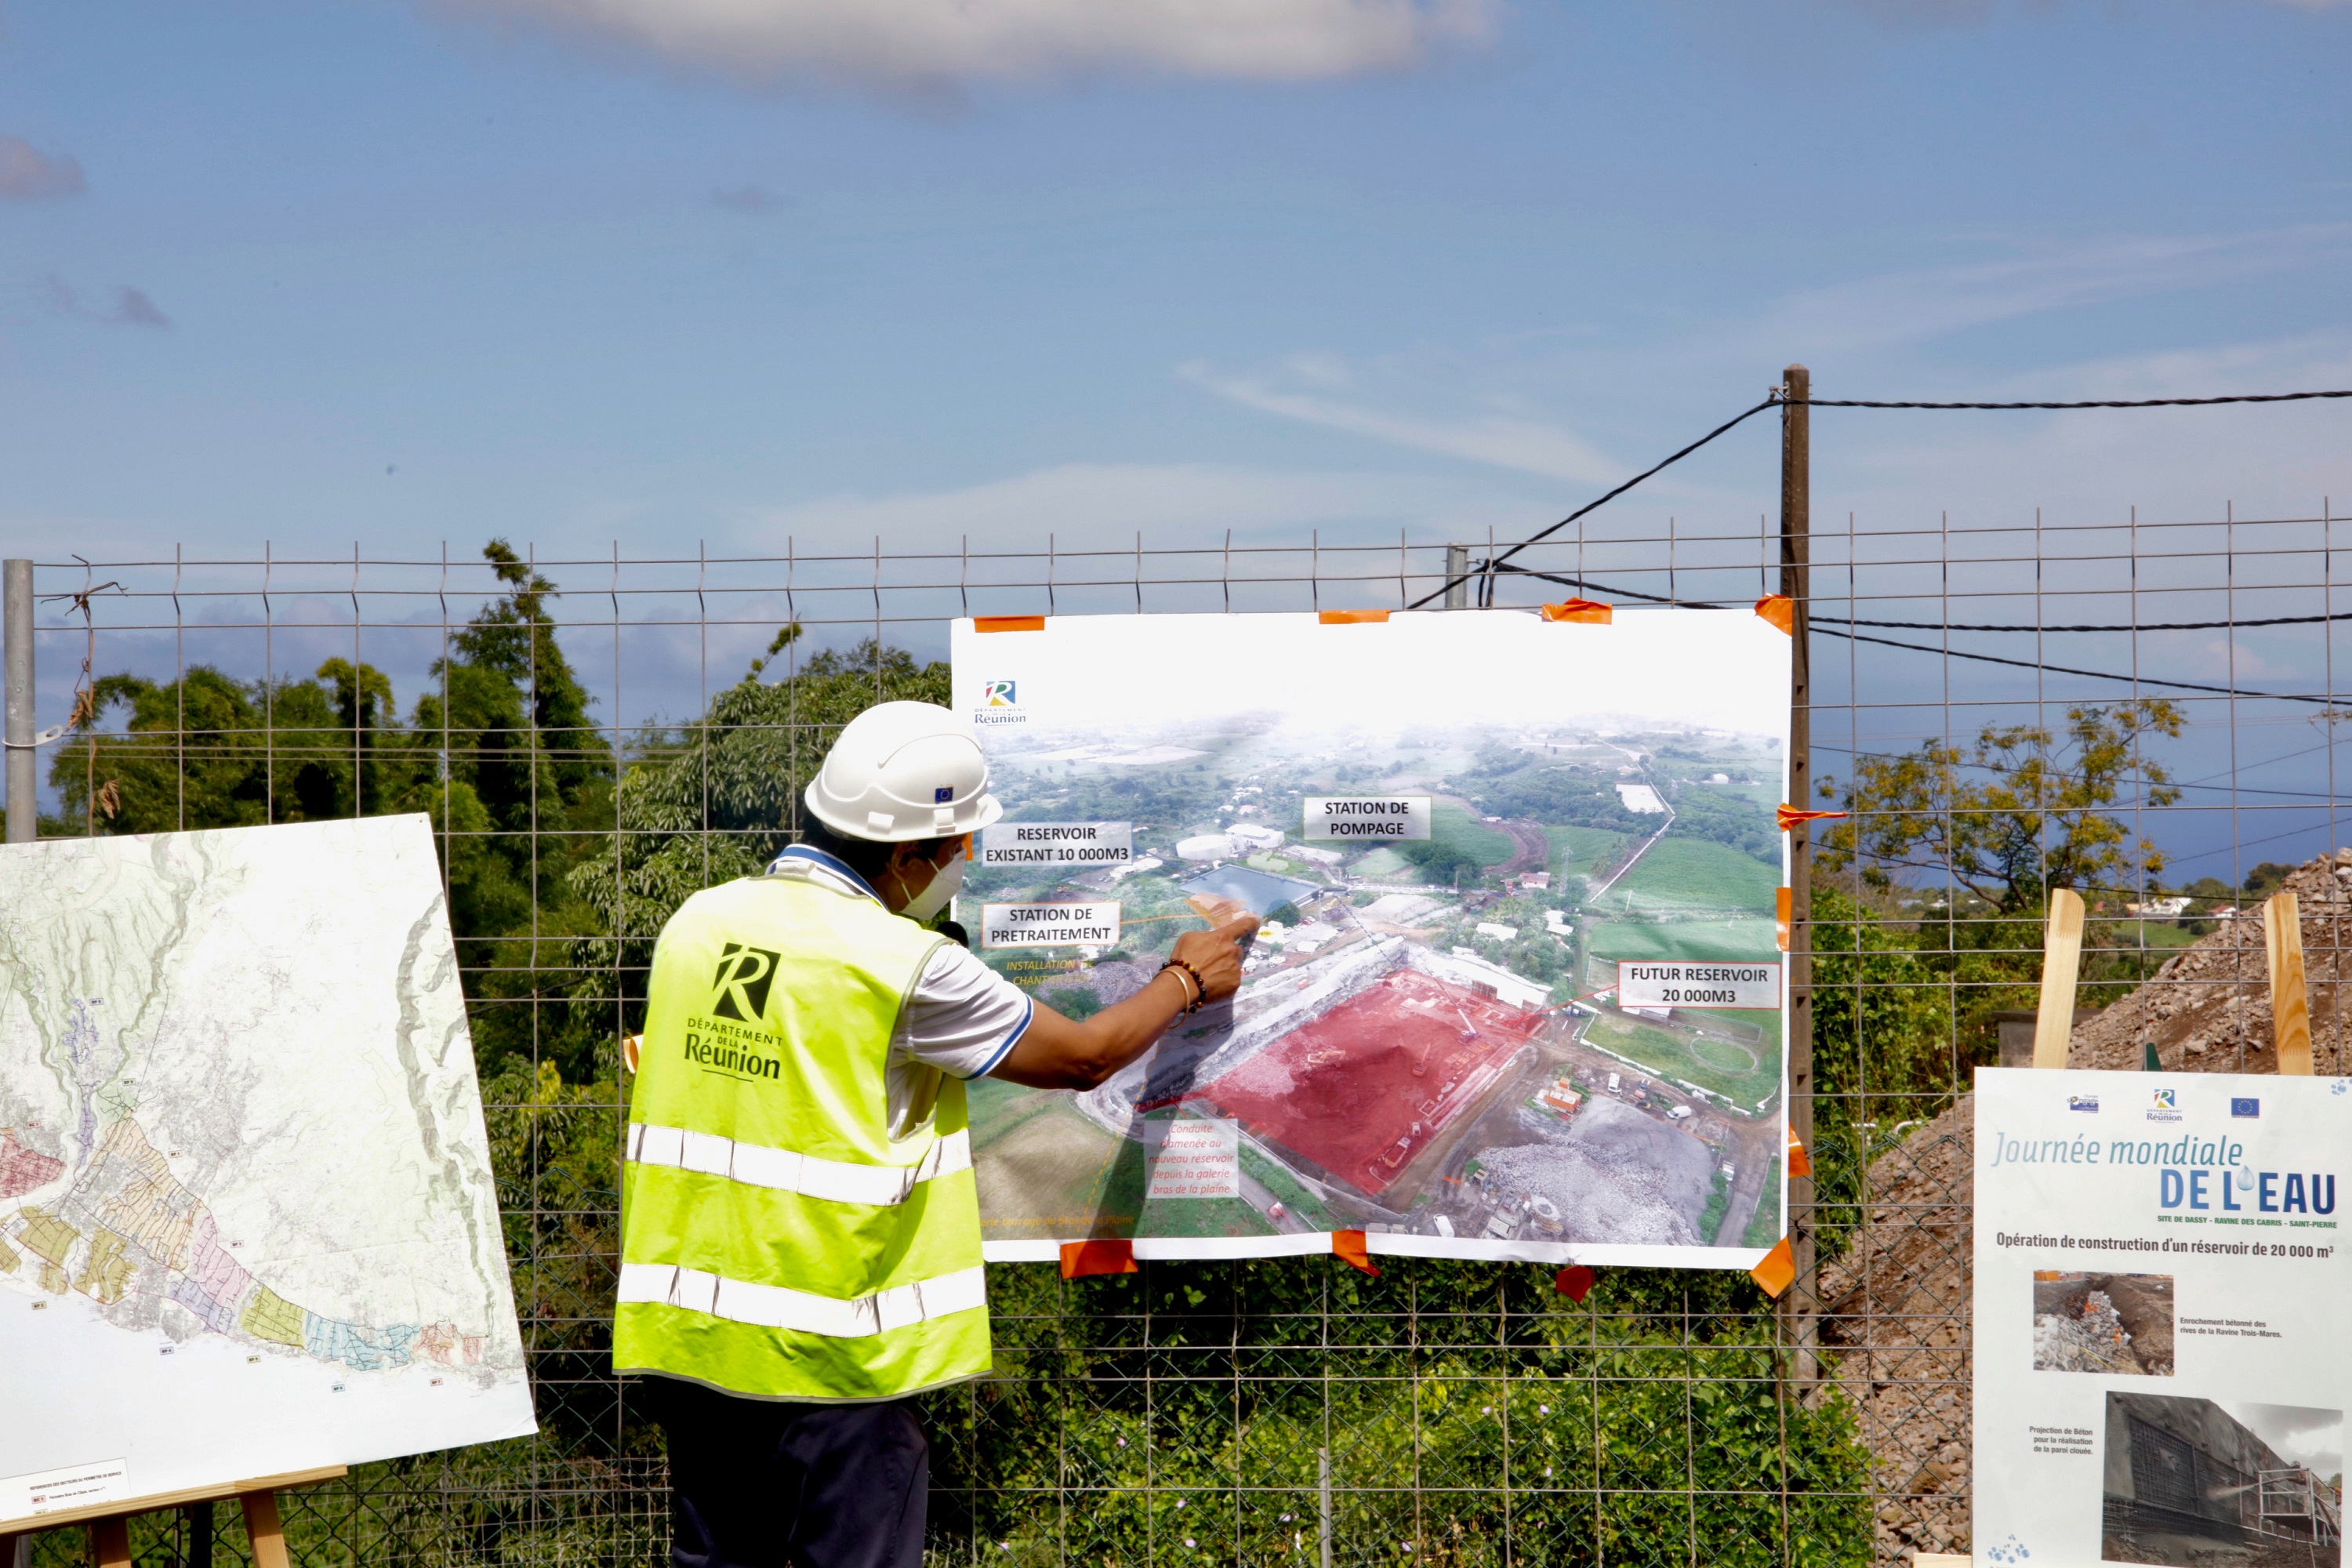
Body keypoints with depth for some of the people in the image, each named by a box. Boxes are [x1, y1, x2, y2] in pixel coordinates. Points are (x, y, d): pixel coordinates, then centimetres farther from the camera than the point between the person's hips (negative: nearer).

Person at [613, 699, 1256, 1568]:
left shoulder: (698, 921, 5)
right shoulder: (905, 966, -12)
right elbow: (1082, 1056, 0)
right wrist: (1185, 982, 16)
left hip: (685, 1328, 6)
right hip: (825, 1357, -6)